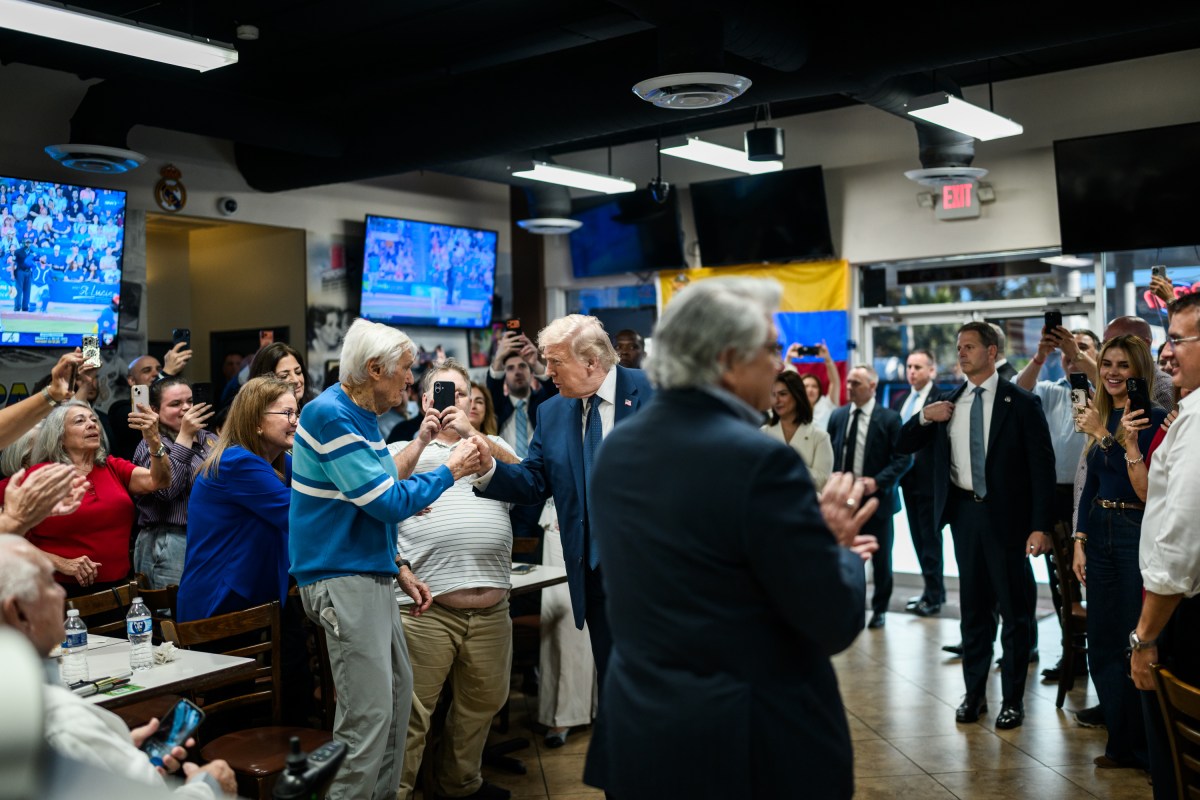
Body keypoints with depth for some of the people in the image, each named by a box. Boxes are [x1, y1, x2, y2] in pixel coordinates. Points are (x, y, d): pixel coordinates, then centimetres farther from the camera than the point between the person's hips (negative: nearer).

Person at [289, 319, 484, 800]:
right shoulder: (331, 416, -17)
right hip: (342, 579, -10)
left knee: (398, 690, 16)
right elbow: (390, 503, -20)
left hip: (371, 574, 10)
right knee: (369, 714, -10)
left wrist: (400, 568, 15)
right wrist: (450, 471, -8)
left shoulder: (361, 416, 14)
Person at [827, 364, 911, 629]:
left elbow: (904, 458, -8)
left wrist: (877, 482, -18)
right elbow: (829, 453, 11)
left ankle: (879, 609, 26)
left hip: (876, 498, -3)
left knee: (880, 558, 10)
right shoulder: (838, 416, 7)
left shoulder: (889, 418, -5)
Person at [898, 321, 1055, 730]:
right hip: (964, 513, 4)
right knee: (973, 608, 12)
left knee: (1014, 610, 5)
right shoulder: (945, 402, 9)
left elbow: (1042, 466, -6)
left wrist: (1040, 526, -12)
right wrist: (923, 417, -8)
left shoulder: (1021, 403, -3)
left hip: (1006, 516, -3)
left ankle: (1012, 699, 16)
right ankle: (974, 693, 22)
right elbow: (904, 445, 12)